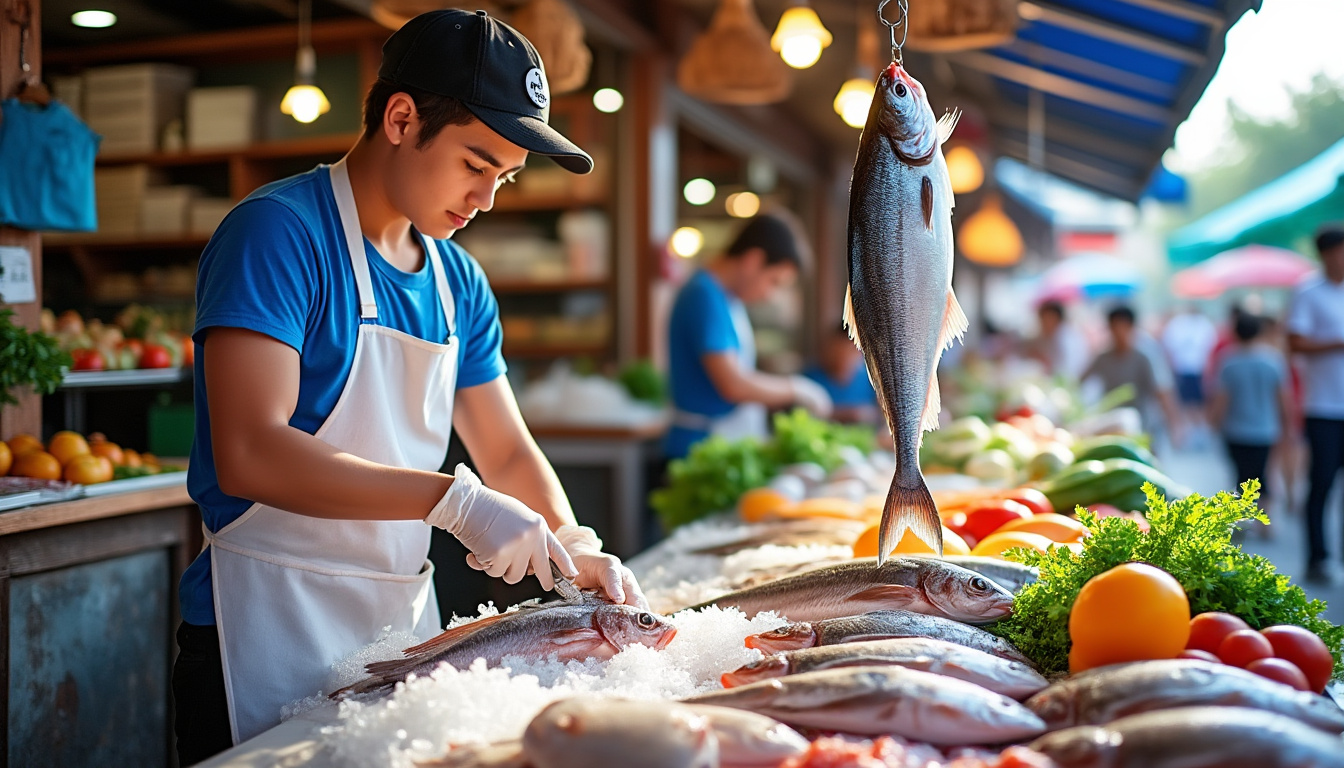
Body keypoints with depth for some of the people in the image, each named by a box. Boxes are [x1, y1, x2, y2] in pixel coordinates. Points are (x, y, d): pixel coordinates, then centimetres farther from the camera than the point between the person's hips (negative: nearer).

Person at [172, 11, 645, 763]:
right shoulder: (278, 232, -14)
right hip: (269, 631, -7)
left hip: (406, 615, 7)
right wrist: (454, 500, -29)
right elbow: (249, 455, -25)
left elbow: (508, 451, 12)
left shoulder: (461, 282, 8)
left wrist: (572, 547, -6)